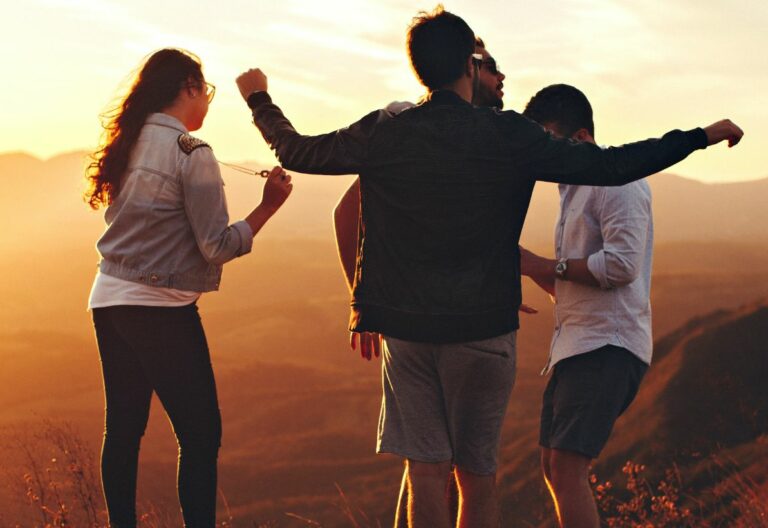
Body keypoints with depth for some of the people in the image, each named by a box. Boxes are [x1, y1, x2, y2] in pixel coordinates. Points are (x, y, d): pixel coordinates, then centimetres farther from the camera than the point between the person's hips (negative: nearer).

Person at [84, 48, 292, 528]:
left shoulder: (126, 144, 9)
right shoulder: (191, 152, -12)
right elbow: (217, 246, -14)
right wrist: (269, 205, -7)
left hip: (109, 302, 8)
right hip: (161, 309, -8)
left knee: (123, 430, 13)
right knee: (201, 435, -1)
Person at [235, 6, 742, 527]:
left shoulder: (384, 132, -2)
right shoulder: (509, 136, -8)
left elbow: (297, 152, 10)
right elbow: (611, 166, -9)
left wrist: (259, 100, 29)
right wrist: (701, 137, 2)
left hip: (406, 328, 2)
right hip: (483, 328, -2)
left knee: (427, 472, 4)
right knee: (477, 475, 9)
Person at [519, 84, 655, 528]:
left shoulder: (618, 182, -8)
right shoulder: (574, 189, 23)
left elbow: (621, 265, -21)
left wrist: (545, 265, -12)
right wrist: (528, 267, 7)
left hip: (609, 345, -10)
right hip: (577, 343, 10)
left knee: (568, 469, -17)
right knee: (554, 467, 11)